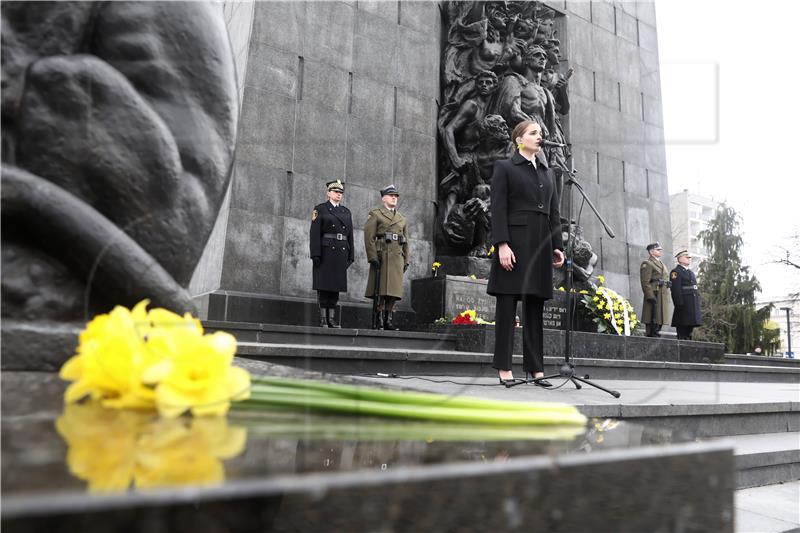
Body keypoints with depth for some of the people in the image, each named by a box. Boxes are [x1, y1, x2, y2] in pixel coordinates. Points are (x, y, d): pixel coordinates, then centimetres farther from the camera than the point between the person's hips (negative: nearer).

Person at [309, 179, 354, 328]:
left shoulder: (346, 211, 18)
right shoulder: (320, 209, 4)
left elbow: (350, 235, 15)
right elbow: (314, 233, -5)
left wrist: (350, 256, 8)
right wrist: (316, 254, -14)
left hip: (341, 253, 4)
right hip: (326, 251, -4)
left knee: (336, 284, 5)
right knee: (323, 284, -3)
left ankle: (332, 318, 9)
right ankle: (323, 318, 0)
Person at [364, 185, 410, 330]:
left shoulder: (403, 219, 21)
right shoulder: (375, 215, 5)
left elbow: (406, 242, 19)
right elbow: (369, 237, -5)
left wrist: (407, 260, 9)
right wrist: (373, 257, -14)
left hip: (397, 257, 5)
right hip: (382, 256, -5)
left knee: (394, 290, 2)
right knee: (381, 289, -7)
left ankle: (389, 320, 8)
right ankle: (379, 319, -3)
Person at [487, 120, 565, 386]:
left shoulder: (548, 173, 21)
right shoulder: (505, 167, 5)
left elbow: (554, 212, 17)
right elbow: (498, 209, -5)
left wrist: (557, 246, 8)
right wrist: (502, 244, -16)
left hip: (541, 245, 6)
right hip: (515, 242, -5)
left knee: (535, 306, 6)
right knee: (507, 305, -3)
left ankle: (536, 368, 10)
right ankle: (504, 367, 2)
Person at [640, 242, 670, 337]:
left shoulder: (662, 264, 24)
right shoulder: (647, 264, -6)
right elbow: (645, 282, -14)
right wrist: (650, 296, -20)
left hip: (662, 296, 9)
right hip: (654, 295, -9)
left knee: (659, 320, 9)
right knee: (652, 321, -9)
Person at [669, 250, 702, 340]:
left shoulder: (691, 273, 23)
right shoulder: (676, 272, -6)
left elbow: (695, 289, 23)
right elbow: (676, 290, -14)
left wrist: (697, 305, 16)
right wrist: (680, 305, -21)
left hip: (693, 307, 9)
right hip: (684, 307, -9)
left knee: (689, 329, 11)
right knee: (682, 330, -8)